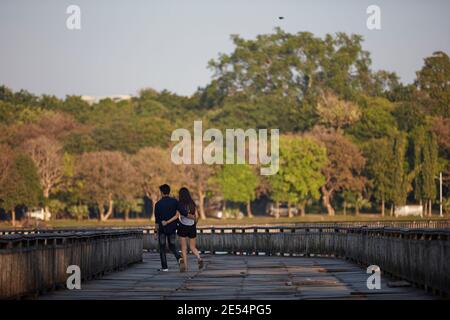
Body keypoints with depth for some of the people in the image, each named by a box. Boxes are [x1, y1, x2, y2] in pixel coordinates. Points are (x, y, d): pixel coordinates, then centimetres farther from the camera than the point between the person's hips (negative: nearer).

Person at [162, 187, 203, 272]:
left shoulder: (179, 204, -8)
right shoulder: (192, 204, 3)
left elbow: (177, 216, -16)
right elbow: (196, 216, 3)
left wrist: (167, 222, -12)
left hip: (183, 227, -3)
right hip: (192, 227, 3)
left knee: (184, 248, 4)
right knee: (193, 247, 12)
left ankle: (185, 266, -2)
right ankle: (199, 258, -14)